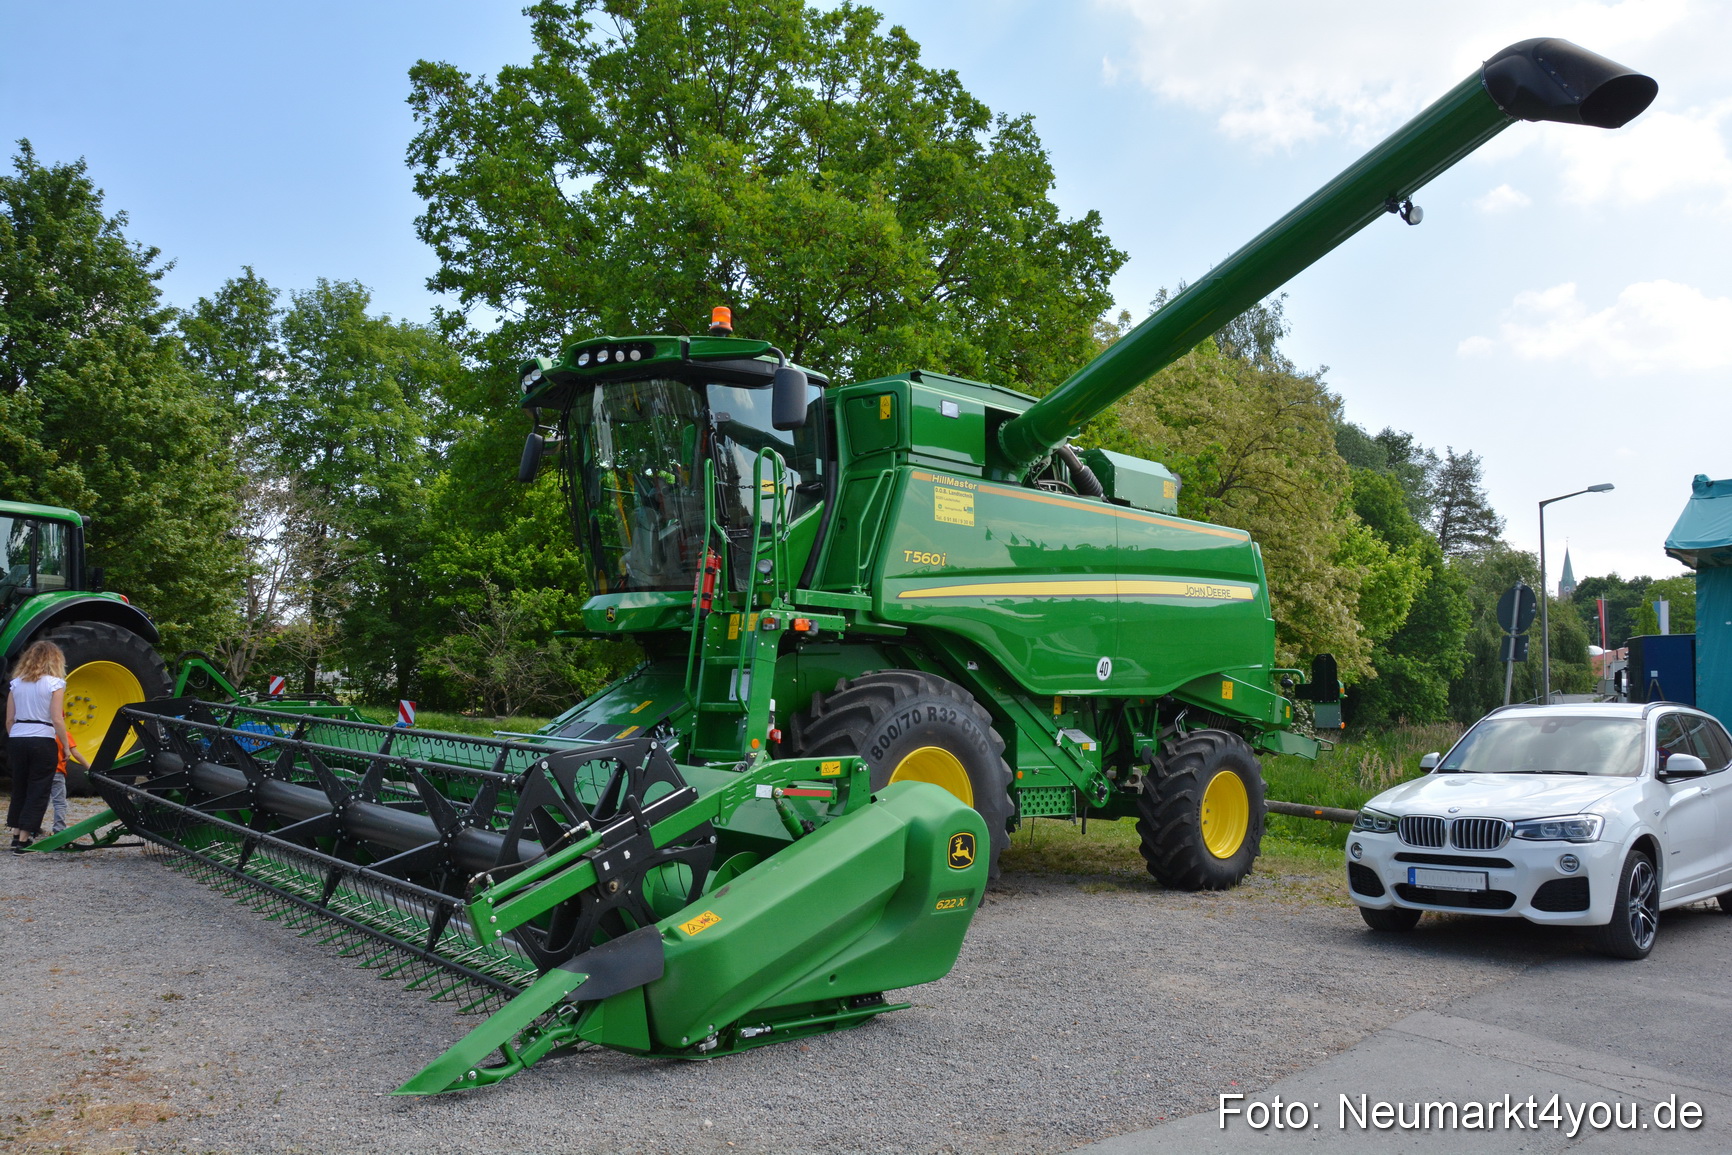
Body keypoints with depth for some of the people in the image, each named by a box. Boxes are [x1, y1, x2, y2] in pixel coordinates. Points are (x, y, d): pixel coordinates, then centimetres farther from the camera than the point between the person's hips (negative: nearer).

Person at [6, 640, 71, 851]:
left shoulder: (16, 683, 9)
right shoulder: (55, 683, -6)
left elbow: (9, 719, 8)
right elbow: (57, 719, -11)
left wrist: (13, 740, 19)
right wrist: (66, 744, -3)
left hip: (16, 740, 5)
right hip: (43, 740, -5)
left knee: (19, 787, 18)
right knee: (38, 790, 3)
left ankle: (16, 832, 21)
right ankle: (24, 837, 2)